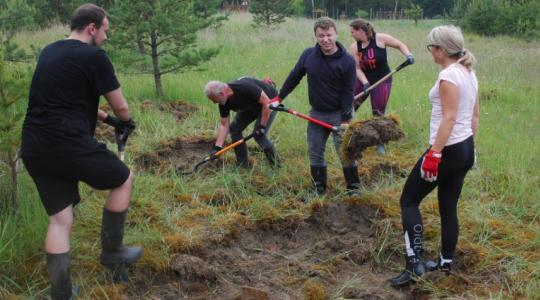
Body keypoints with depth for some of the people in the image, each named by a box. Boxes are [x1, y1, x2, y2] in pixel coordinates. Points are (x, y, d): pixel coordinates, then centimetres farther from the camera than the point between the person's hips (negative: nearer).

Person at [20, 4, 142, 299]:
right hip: (69, 145, -7)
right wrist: (126, 122, 22)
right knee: (124, 179, 17)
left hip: (34, 149, 8)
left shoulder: (48, 52, 18)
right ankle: (111, 251, 23)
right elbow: (119, 105, -1)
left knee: (59, 220, 15)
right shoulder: (94, 56, -6)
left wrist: (106, 118, 31)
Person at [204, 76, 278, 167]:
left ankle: (274, 163, 1)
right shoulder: (224, 102, -15)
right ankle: (242, 163, 10)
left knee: (258, 134, -20)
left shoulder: (244, 87, -38)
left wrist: (262, 126, -29)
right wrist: (217, 147, -16)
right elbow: (224, 125, -8)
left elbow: (267, 102, -32)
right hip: (251, 107, 8)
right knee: (234, 128, -2)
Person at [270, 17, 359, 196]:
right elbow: (294, 78, 9)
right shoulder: (308, 55, -4)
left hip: (338, 114, -4)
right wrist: (279, 97, 12)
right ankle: (319, 188, 22)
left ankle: (353, 188, 13)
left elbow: (348, 92, -13)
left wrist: (346, 119, -16)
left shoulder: (347, 61, -15)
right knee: (314, 152, 8)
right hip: (316, 113, 4)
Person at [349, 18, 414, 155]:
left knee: (378, 113, 0)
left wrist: (408, 55, -24)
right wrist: (365, 83, -24)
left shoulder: (380, 38, -16)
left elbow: (400, 45, -5)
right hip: (364, 80, 4)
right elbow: (357, 68, -8)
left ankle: (380, 144, 18)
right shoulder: (354, 47, -7)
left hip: (382, 81, -4)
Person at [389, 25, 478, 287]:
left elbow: (449, 118, -23)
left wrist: (434, 153, -24)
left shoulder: (448, 76, -18)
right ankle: (445, 263, 27)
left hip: (448, 150, -9)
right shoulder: (469, 73, 10)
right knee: (448, 208, 17)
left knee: (408, 201, 1)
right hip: (466, 149, 9)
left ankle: (414, 264, -5)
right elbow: (475, 115, 15)